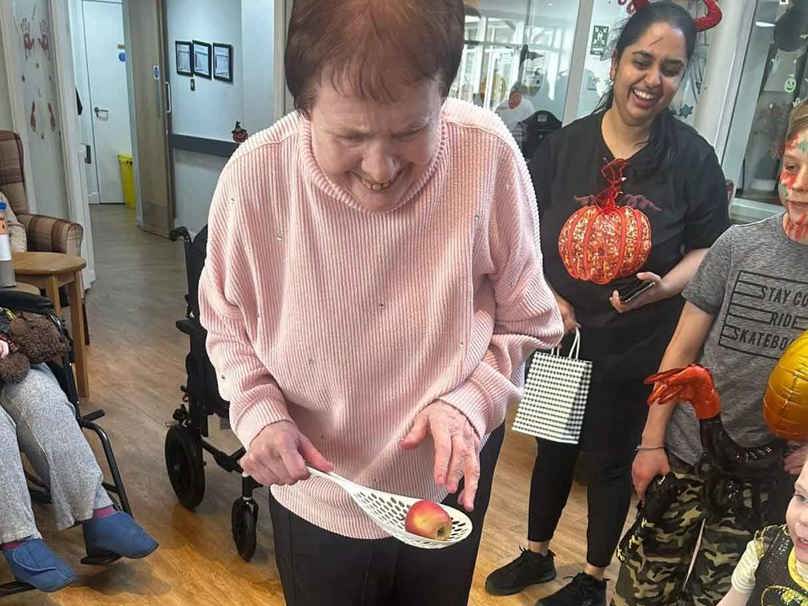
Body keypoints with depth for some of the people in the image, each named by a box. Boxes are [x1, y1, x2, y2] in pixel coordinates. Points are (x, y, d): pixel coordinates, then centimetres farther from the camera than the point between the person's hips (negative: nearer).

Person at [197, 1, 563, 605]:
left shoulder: (489, 156, -22)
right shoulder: (254, 177, -22)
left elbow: (527, 323, -8)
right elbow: (227, 326, -3)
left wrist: (470, 402, -24)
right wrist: (259, 411, -20)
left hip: (448, 484, 1)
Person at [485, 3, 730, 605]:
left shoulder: (693, 157, -9)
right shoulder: (565, 144, -5)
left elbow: (709, 249, -2)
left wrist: (664, 286, -22)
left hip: (634, 347, -2)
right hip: (559, 335, 2)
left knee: (609, 460, 15)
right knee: (554, 447, 20)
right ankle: (537, 555, 45)